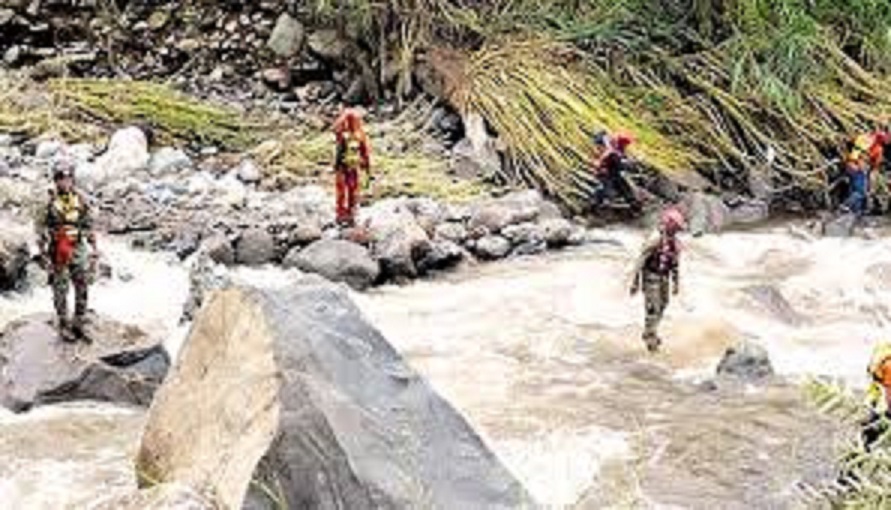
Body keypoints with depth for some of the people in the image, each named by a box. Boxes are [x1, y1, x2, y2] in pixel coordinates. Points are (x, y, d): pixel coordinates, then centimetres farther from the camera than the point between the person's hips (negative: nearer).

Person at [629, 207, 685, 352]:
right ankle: (650, 339, 4)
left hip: (664, 278, 8)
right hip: (651, 277, -8)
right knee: (652, 309, -7)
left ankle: (650, 333, 31)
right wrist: (635, 282, -20)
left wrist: (676, 283, 15)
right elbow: (641, 260, -21)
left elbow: (675, 264, 13)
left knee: (661, 306, 14)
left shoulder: (675, 242, 0)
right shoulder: (655, 240, -25)